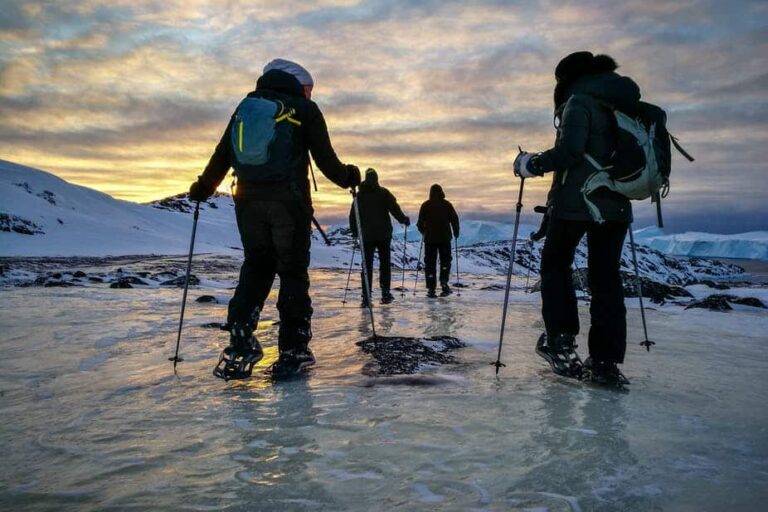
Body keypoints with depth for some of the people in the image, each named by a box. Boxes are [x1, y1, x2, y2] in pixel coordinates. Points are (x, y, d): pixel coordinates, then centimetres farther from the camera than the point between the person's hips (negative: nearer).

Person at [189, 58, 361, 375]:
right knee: (293, 271, 3)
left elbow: (222, 155, 14)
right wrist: (348, 177, 16)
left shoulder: (245, 107, 16)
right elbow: (325, 159, -1)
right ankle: (293, 348, 2)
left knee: (256, 266, 16)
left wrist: (202, 188, 25)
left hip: (248, 200, 4)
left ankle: (241, 336, 2)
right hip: (289, 202, -4)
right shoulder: (305, 109, 3)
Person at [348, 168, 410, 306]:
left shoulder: (360, 195, 7)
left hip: (367, 235, 2)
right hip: (384, 234, -1)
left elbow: (353, 215, 9)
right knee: (385, 263, 10)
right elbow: (394, 208, -7)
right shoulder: (383, 193, -1)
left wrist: (354, 231, 19)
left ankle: (366, 297, -6)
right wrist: (404, 219, 8)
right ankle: (385, 293, 9)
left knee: (367, 265, 1)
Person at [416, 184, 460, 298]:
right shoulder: (447, 204, 2)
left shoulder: (425, 205, 2)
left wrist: (423, 232, 20)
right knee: (445, 260, 13)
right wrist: (456, 233, 15)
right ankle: (444, 282, -8)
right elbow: (455, 219, 1)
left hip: (430, 238, 0)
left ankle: (431, 289, 0)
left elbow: (420, 222, 1)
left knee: (430, 263, 4)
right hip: (445, 237, 0)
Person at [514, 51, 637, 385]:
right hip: (616, 206, 7)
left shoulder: (580, 100, -6)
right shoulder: (627, 107, 17)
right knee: (606, 277, 8)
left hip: (576, 202, -6)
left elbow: (569, 151, -19)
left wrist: (531, 164, -7)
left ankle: (561, 338, 3)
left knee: (555, 265, 12)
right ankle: (606, 361, 7)